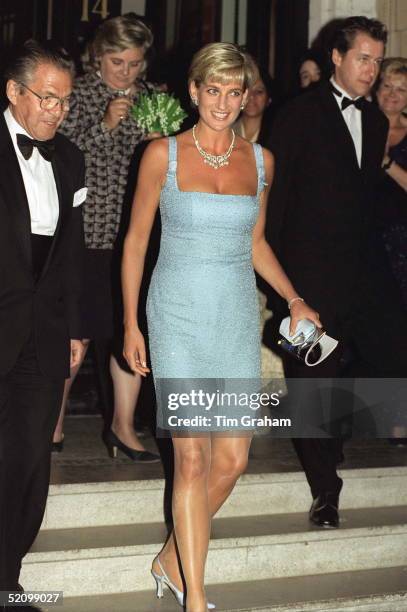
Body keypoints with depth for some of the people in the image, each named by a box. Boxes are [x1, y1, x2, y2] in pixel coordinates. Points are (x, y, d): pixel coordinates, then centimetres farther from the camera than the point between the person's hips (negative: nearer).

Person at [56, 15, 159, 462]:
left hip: (134, 231, 4)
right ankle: (55, 416, 19)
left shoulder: (150, 97, 10)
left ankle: (122, 425, 10)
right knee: (77, 328, 2)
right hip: (87, 228, -4)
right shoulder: (79, 93, -2)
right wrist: (105, 125, -20)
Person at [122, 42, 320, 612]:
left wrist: (294, 299, 7)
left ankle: (171, 558, 26)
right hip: (179, 315, -4)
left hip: (238, 318, 4)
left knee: (233, 460, 3)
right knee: (192, 458, -7)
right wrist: (131, 324, -2)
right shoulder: (163, 154, -3)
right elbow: (135, 240, 2)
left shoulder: (260, 160, 7)